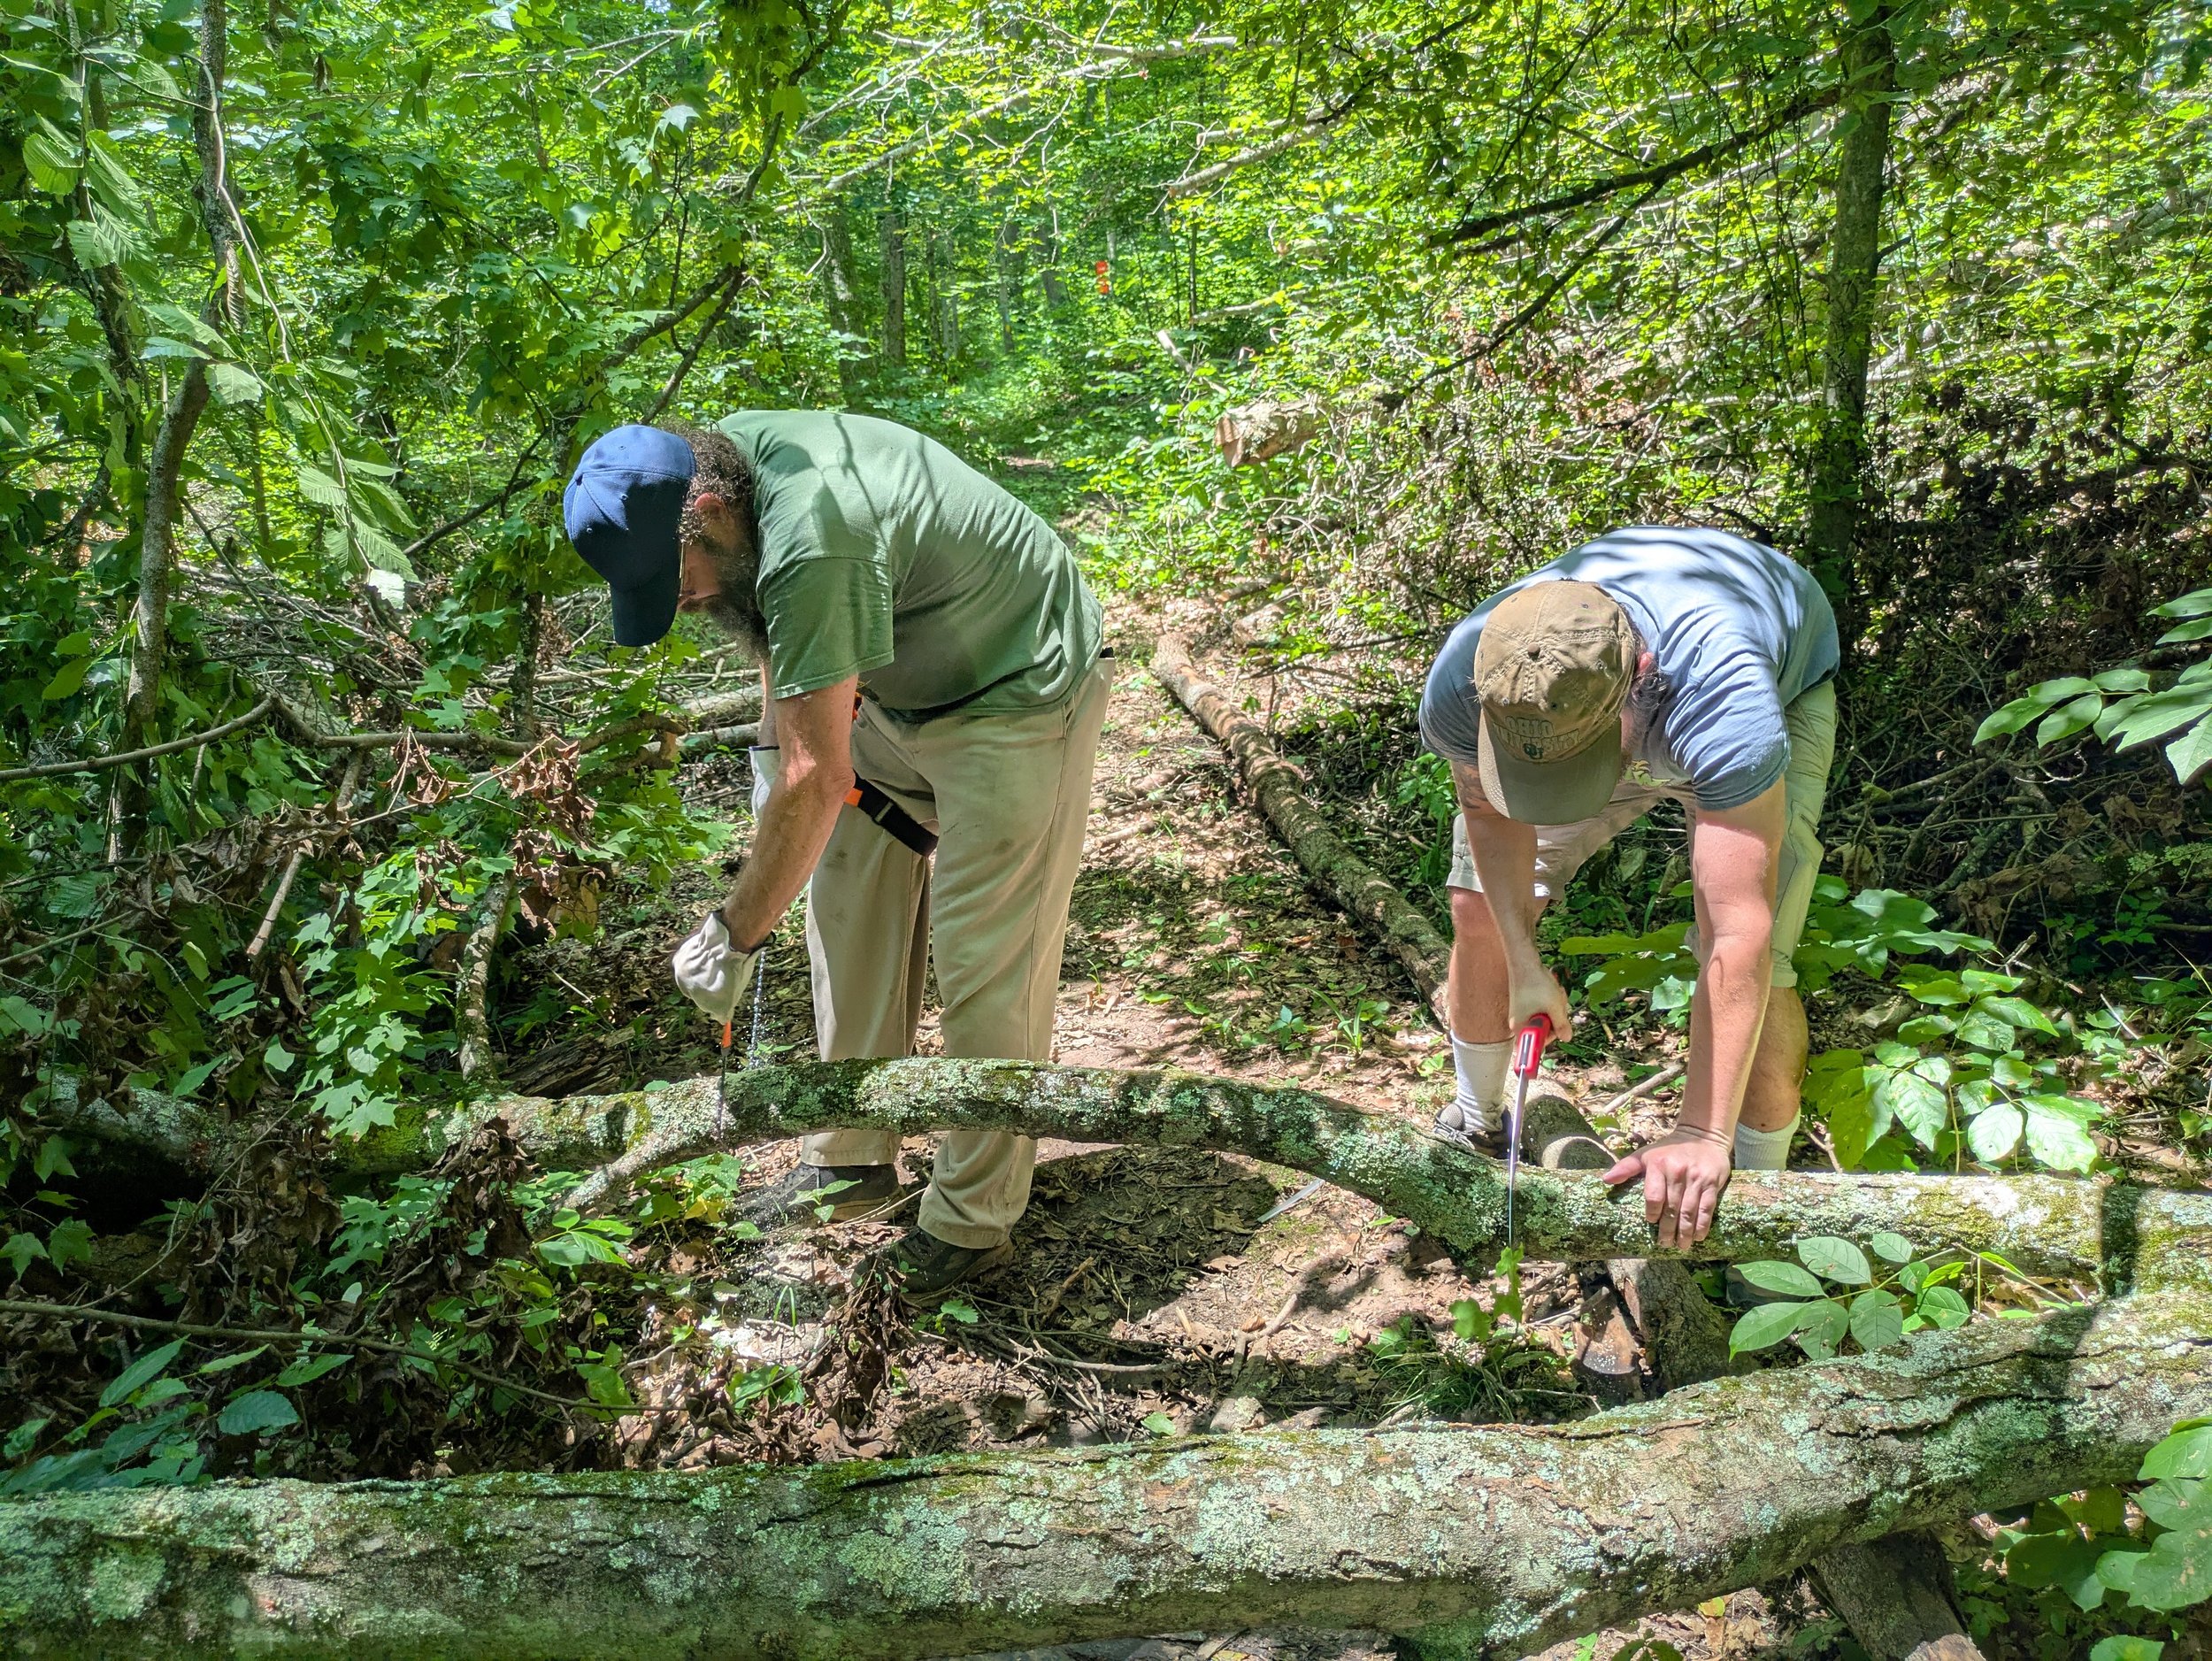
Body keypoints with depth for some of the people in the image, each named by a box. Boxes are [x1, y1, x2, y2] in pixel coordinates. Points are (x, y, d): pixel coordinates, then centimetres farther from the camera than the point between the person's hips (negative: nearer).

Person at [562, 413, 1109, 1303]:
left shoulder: (813, 544, -37)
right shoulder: (721, 453, -9)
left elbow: (819, 779, -34)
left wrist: (736, 933, -25)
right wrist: (772, 743, 4)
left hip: (1017, 693, -9)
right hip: (894, 688, 10)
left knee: (984, 963, -7)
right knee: (848, 912, 10)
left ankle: (973, 1218, 8)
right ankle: (853, 1158, 24)